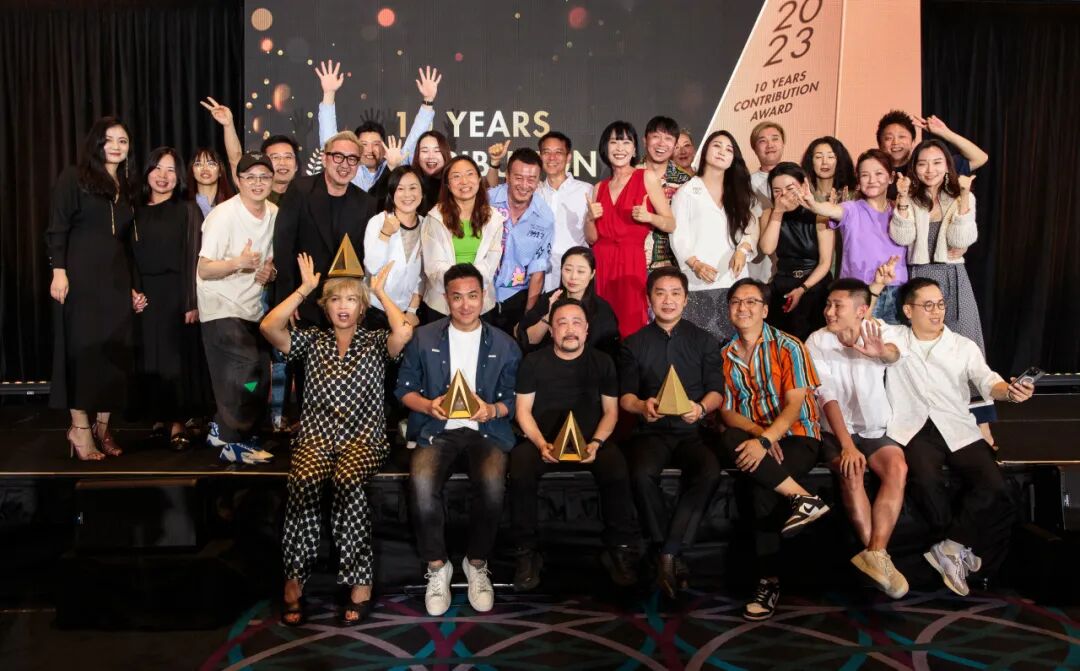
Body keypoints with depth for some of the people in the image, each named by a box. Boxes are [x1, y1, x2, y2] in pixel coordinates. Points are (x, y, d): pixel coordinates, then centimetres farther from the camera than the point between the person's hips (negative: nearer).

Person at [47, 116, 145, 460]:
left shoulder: (125, 189, 17)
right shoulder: (74, 178, 1)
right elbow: (57, 229, -5)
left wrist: (132, 287, 13)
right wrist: (59, 271, -16)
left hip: (116, 281, 5)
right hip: (81, 277, -5)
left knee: (115, 352, 4)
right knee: (83, 349, -4)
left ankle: (103, 426, 13)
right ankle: (80, 427, 4)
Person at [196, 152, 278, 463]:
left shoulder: (274, 213, 5)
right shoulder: (224, 215, -15)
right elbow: (204, 270, -16)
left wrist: (268, 270, -3)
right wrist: (239, 263, -33)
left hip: (253, 308, 7)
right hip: (222, 308, -7)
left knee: (259, 376, 6)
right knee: (246, 372, -15)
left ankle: (224, 431, 24)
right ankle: (233, 442, 0)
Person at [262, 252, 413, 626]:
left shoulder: (375, 342, 12)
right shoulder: (312, 341, 17)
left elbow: (404, 332, -11)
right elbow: (268, 326, 0)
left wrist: (381, 292, 3)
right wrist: (304, 289, 7)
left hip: (363, 437, -1)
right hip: (316, 435, 2)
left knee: (348, 479, -35)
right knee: (305, 480, -33)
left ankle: (360, 583, -26)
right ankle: (294, 581, -22)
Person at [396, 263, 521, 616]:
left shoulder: (504, 345, 10)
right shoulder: (423, 338, 9)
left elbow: (513, 399, 7)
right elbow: (405, 389, 9)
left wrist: (492, 410, -14)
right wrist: (429, 405, -11)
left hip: (486, 429, 0)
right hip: (436, 429, 0)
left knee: (492, 485, -32)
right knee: (421, 485, -31)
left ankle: (477, 564, -6)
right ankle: (437, 567, -8)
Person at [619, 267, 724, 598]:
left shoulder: (703, 341, 14)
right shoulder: (633, 344, 14)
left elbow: (717, 391, 8)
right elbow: (625, 395, 8)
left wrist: (701, 407, -15)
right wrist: (642, 406, -16)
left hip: (692, 431, 0)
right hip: (651, 431, 0)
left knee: (710, 471, -33)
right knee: (642, 474, -34)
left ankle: (666, 554, -25)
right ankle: (668, 553, -18)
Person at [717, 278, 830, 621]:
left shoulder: (788, 347, -3)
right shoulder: (725, 355, 11)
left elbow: (795, 404, -12)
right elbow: (727, 411, 5)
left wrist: (766, 440, -27)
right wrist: (758, 433, -15)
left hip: (796, 436, -4)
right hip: (755, 438, 4)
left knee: (764, 490, -32)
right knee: (729, 440, -32)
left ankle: (769, 580, -19)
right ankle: (802, 498, -28)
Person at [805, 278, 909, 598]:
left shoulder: (880, 332, -3)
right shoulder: (817, 342, -6)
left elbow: (895, 353, -28)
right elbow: (828, 398, -15)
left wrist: (882, 352, -53)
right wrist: (847, 446, -26)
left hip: (874, 430, 2)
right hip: (834, 430, -1)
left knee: (897, 467, -28)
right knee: (852, 471, -31)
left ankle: (875, 555, -29)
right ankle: (878, 556, -23)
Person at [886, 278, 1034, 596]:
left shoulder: (964, 346, 13)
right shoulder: (894, 339, 11)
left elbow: (987, 382, -2)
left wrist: (1009, 391, -26)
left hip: (958, 429, 2)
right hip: (913, 430, -2)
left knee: (994, 486, -25)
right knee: (927, 480, -34)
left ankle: (949, 547, -9)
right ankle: (960, 549, -9)